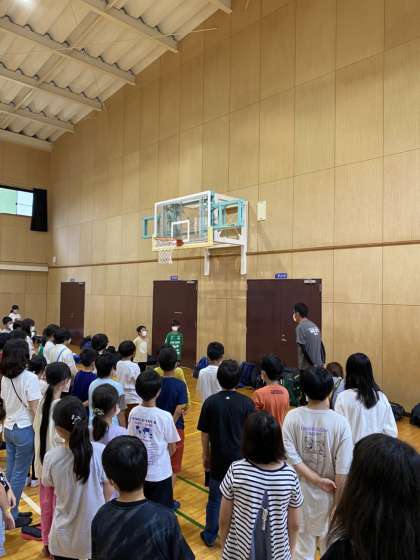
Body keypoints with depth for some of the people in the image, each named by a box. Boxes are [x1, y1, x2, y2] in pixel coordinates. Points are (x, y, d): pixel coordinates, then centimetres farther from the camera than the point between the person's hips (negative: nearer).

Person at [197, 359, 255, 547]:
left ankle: (210, 536, 32)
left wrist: (206, 456, 10)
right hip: (241, 459, -1)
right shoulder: (247, 403, -14)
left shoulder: (210, 402, -12)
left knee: (215, 499, 17)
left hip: (218, 459, 1)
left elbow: (205, 434, -4)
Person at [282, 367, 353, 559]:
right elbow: (342, 471, -16)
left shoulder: (293, 417, -14)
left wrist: (317, 480, -11)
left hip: (300, 491, 1)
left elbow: (290, 457, -17)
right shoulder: (340, 422, -18)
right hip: (329, 494, -1)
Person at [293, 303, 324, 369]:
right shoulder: (314, 326, 13)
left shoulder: (300, 327, -10)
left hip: (306, 367, -7)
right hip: (318, 365, 7)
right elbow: (321, 347, 15)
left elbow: (304, 349, -14)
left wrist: (312, 365, -9)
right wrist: (322, 363, 18)